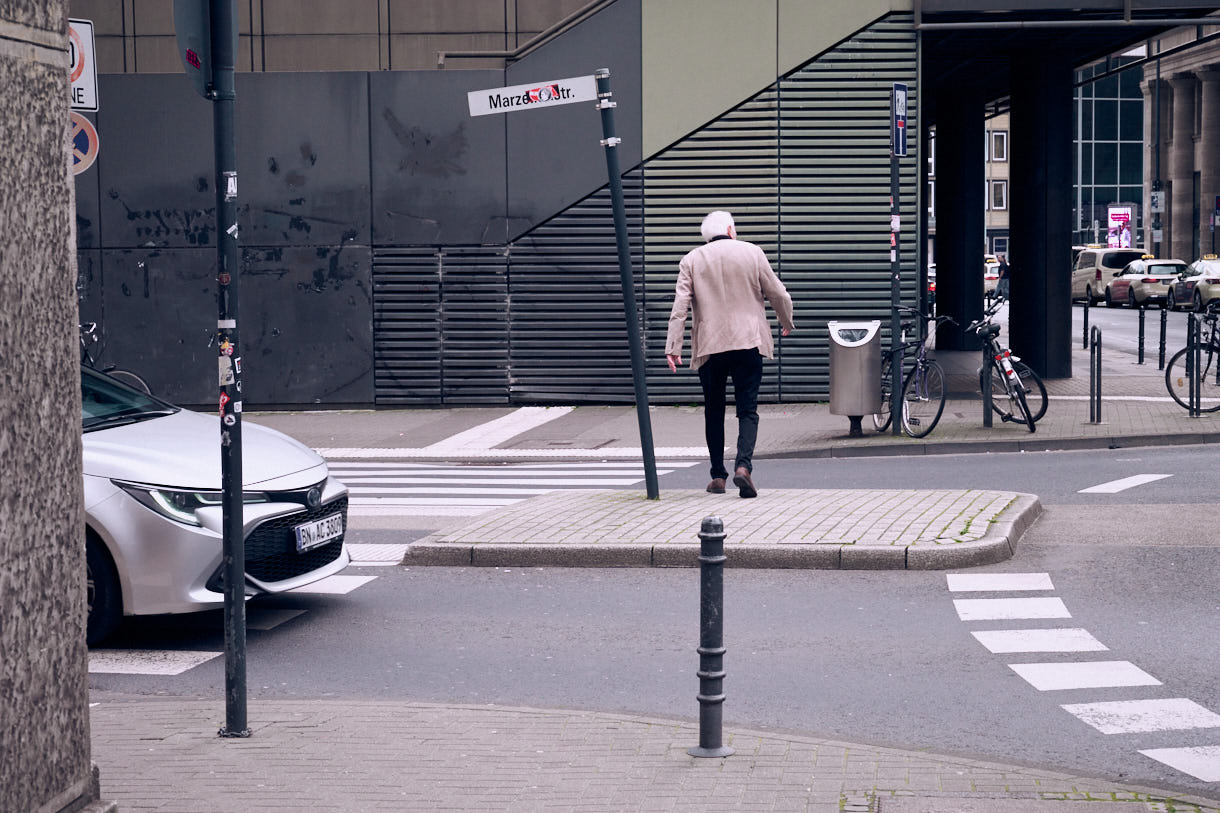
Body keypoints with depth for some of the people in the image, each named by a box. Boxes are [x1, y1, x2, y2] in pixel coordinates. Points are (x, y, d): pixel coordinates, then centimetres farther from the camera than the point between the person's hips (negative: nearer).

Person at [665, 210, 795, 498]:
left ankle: (718, 475, 13)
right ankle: (743, 465, -21)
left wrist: (673, 347, -5)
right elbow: (778, 294, 8)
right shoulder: (751, 253, 4)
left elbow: (680, 307, -4)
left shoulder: (691, 260, 5)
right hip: (748, 344, -1)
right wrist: (787, 322, 27)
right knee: (747, 409, 0)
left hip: (709, 346, 1)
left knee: (714, 411, 13)